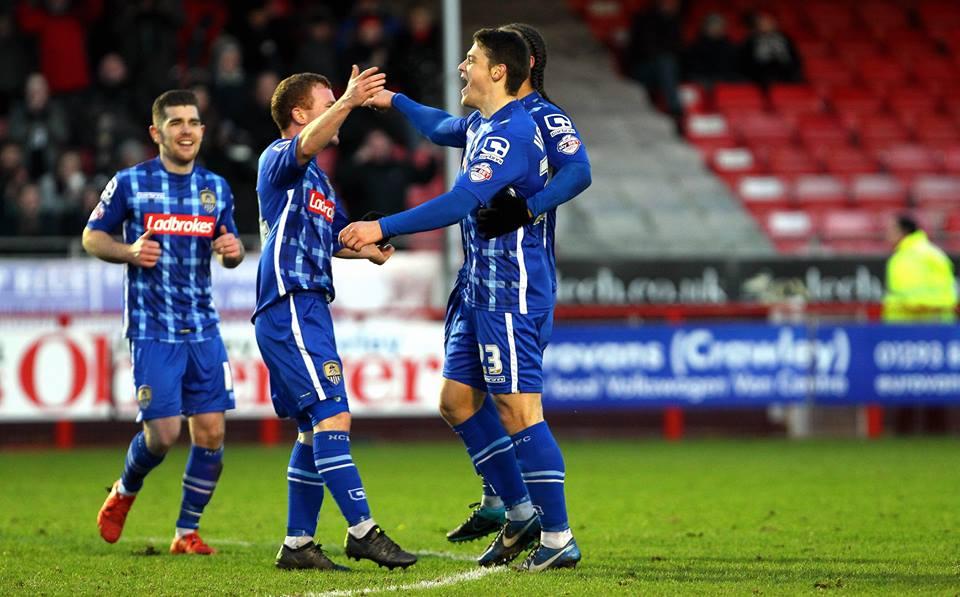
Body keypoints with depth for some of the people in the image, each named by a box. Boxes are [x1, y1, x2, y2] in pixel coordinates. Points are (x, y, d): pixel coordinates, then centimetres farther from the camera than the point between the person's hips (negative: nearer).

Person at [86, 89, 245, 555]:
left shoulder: (216, 188, 10)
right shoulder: (130, 183, -2)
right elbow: (91, 237, 6)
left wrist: (233, 251, -5)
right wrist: (129, 252, -14)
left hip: (203, 329, 4)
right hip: (153, 329, -4)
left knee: (211, 432, -2)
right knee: (163, 433, -10)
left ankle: (187, 532, 12)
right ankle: (124, 492, 22)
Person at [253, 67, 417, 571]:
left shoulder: (316, 177, 22)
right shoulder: (279, 159, -7)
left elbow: (332, 236, 35)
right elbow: (305, 144, -31)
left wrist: (368, 249, 12)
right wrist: (348, 103, -48)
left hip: (308, 311, 10)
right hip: (289, 307, -10)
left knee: (316, 428, 11)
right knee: (332, 417, -16)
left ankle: (297, 543, 15)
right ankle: (362, 530, -19)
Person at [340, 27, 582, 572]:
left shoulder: (513, 132, -18)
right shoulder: (480, 127, 13)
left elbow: (460, 203, -28)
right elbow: (442, 128, 40)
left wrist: (383, 228, -29)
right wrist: (393, 101, 45)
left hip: (512, 294, -10)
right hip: (480, 291, 10)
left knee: (518, 410, -10)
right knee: (458, 400, 11)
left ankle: (559, 538, -6)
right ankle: (520, 515, 19)